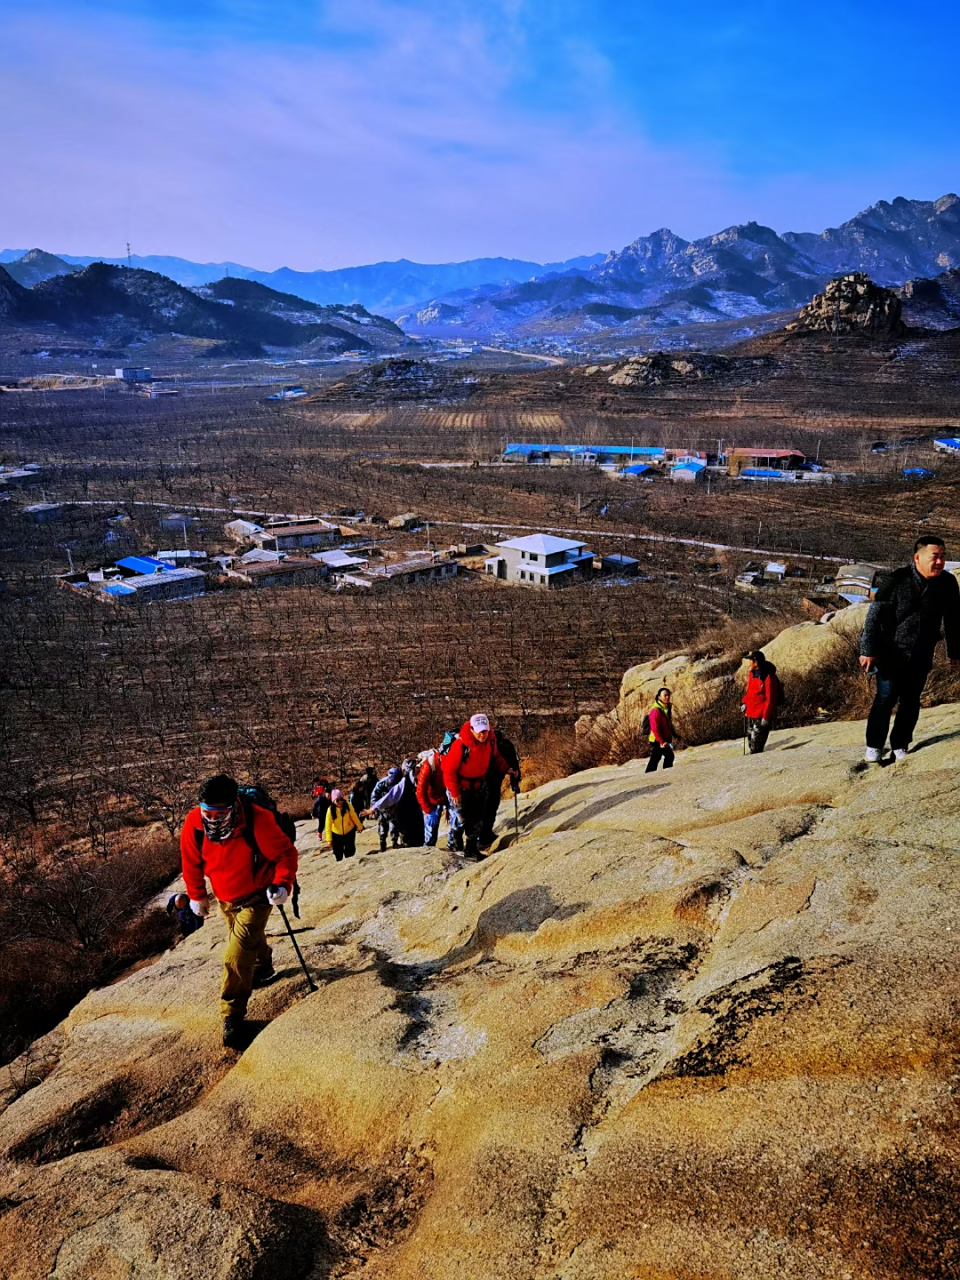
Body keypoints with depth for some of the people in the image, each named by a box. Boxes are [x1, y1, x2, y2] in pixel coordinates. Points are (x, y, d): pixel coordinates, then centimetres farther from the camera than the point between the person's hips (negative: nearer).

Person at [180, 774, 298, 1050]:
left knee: (238, 957, -15)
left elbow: (286, 853, -20)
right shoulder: (194, 823, -23)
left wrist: (282, 883, -34)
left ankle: (233, 1014, 2)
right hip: (225, 899, 5)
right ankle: (264, 967, 59)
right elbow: (191, 862, -4)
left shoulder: (258, 821, -34)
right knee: (251, 939, 28)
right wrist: (197, 895, 6)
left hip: (256, 898, -5)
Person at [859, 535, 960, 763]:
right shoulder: (896, 581, -17)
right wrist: (868, 650, -16)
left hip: (921, 658, 4)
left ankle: (900, 746, 24)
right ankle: (874, 747, 11)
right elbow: (874, 616, -14)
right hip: (891, 655, -4)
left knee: (911, 701, 10)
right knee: (885, 698, -3)